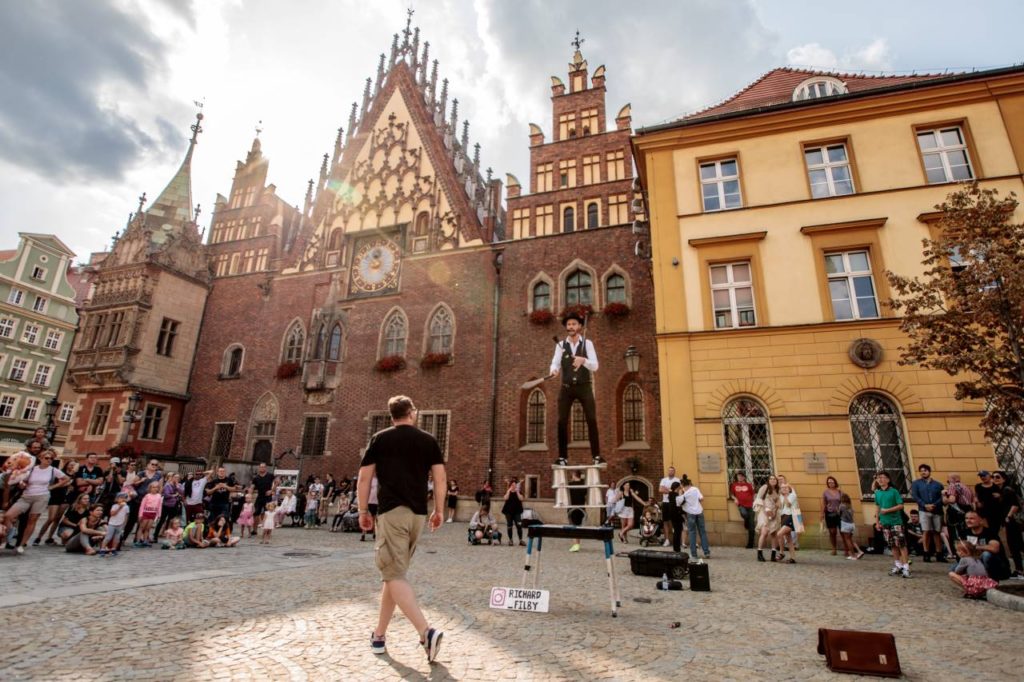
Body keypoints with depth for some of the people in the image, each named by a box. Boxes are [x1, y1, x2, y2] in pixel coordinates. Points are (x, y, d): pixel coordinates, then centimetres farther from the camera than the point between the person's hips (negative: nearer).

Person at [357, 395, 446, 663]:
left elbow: (364, 477, 2)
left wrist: (363, 511, 11)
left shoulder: (380, 439, 4)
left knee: (394, 575, -5)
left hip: (391, 511, -4)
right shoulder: (428, 440, 8)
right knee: (394, 573, 16)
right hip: (418, 513, 4)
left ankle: (426, 631, -19)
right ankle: (379, 635, 26)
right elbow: (440, 477, 4)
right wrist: (439, 510, 13)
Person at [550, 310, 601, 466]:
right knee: (562, 421, -5)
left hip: (584, 387, -1)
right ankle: (562, 457, 2)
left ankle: (596, 456, -1)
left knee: (592, 420, -8)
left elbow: (595, 366, -8)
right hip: (566, 388, 1)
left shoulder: (587, 343, 2)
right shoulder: (560, 345, 7)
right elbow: (555, 363, -5)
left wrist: (583, 360, -29)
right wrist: (553, 371, -30)